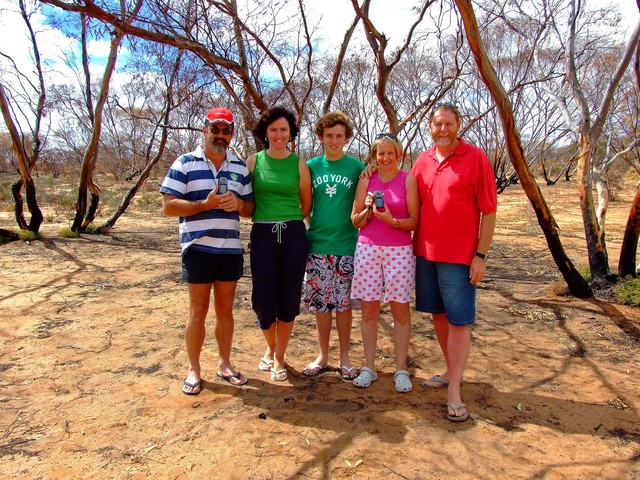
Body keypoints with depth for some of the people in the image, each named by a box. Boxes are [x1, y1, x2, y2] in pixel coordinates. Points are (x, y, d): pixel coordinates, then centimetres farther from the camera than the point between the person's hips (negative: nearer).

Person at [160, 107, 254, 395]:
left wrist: (238, 203, -9)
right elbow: (168, 206, -7)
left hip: (231, 249, 4)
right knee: (198, 311, 5)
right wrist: (206, 204, -18)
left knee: (225, 309, 13)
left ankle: (225, 364, 27)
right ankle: (194, 370, 20)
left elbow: (250, 208, 14)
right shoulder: (184, 164, -1)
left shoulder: (240, 168, 12)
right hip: (198, 249, -4)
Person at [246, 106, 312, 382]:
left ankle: (279, 357, 25)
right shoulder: (254, 161, 4)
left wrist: (289, 224, 10)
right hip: (262, 236, 0)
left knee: (289, 299, 6)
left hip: (293, 235, 0)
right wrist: (267, 221, 5)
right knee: (263, 299, 3)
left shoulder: (299, 164, 4)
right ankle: (270, 347, 33)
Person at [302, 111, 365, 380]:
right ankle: (322, 356, 24)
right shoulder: (311, 166, 5)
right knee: (321, 303, 9)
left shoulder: (357, 167, 1)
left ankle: (344, 358, 22)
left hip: (346, 246, -1)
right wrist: (311, 227, 1)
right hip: (317, 245, 2)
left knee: (343, 304, 6)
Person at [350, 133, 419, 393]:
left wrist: (392, 220, -17)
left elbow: (414, 222, -1)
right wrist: (368, 209, -10)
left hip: (399, 250, -2)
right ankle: (369, 367, 17)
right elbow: (355, 221, 9)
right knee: (369, 309, 5)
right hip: (368, 249, 2)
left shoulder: (408, 180, 2)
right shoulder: (366, 180, 7)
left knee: (400, 309, 2)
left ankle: (401, 369, 14)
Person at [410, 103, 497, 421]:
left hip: (459, 255, -5)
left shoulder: (475, 159, -6)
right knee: (438, 314, 14)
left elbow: (488, 211, -7)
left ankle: (454, 392, 7)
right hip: (425, 252, 5)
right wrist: (413, 245, 9)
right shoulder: (422, 161, 9)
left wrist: (480, 255, -11)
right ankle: (451, 371, 31)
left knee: (459, 320, -1)